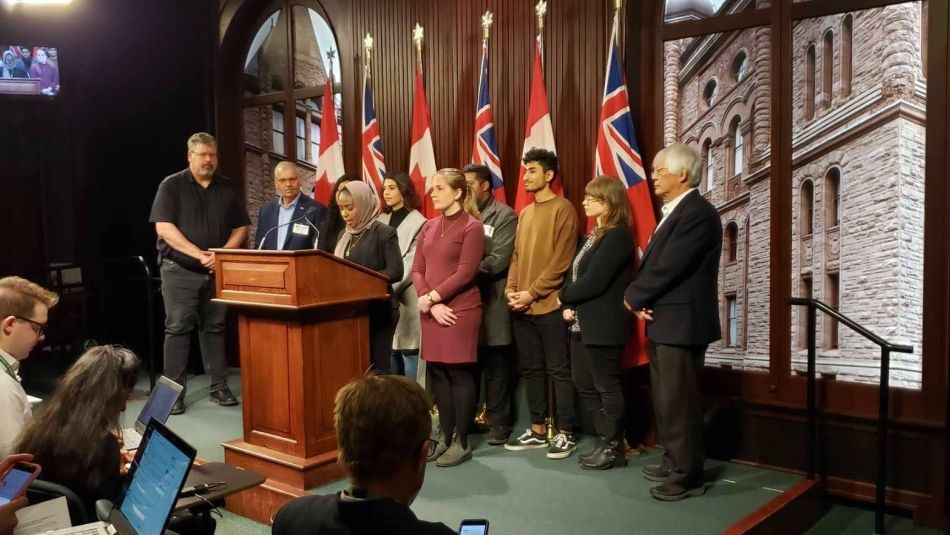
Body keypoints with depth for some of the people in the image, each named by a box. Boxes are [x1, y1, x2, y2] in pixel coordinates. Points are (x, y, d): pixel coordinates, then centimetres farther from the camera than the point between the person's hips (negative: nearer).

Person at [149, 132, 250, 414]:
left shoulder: (228, 189, 9)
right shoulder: (171, 186, -1)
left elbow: (241, 228, 8)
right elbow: (164, 228, -11)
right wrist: (199, 255, -17)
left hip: (218, 272, 3)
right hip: (180, 271, -3)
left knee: (215, 328, 7)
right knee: (178, 329, -3)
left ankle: (219, 387, 14)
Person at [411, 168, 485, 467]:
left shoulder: (472, 227, -6)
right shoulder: (429, 227, 13)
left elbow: (465, 273, -13)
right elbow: (417, 270, 8)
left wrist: (430, 297, -12)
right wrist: (430, 303, -7)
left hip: (460, 311, -6)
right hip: (431, 310, 6)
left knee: (459, 374, 0)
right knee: (437, 373, 9)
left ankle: (462, 442, 8)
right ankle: (445, 436, 19)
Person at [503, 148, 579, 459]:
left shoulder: (563, 209, -6)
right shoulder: (524, 213, 17)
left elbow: (561, 261, -12)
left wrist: (533, 293, -15)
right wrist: (511, 289, 1)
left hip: (549, 305, -7)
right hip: (522, 306, 7)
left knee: (558, 370, 0)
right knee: (531, 370, 12)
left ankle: (565, 434, 9)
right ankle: (537, 430, 21)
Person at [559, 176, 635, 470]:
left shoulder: (618, 235, -13)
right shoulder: (593, 235, 17)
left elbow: (593, 281, -20)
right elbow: (574, 274, 13)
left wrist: (564, 296, -4)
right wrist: (569, 306, -4)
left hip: (603, 325, -10)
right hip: (582, 323, 10)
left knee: (607, 387, 1)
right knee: (585, 386, 14)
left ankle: (614, 447, 14)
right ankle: (605, 441, 25)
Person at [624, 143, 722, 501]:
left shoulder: (698, 213, -17)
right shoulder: (673, 212, 16)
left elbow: (668, 268, -23)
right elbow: (652, 264, 13)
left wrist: (633, 297, -9)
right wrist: (640, 300, -4)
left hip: (681, 323, -10)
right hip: (664, 321, 10)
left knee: (678, 402, -2)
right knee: (665, 400, 18)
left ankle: (687, 476, 9)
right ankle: (674, 463, 30)